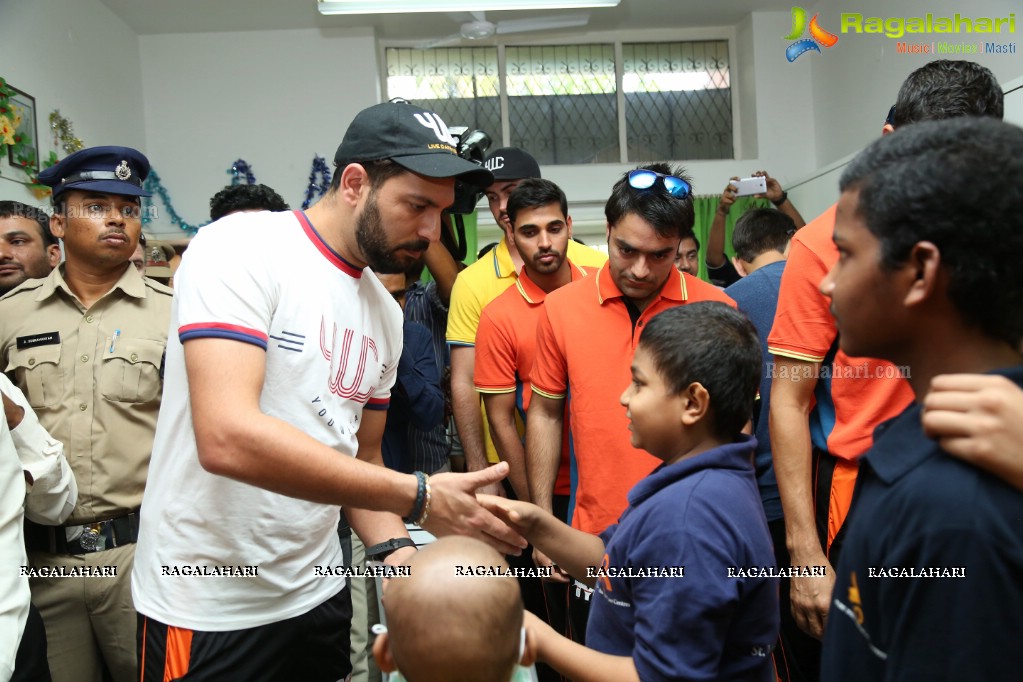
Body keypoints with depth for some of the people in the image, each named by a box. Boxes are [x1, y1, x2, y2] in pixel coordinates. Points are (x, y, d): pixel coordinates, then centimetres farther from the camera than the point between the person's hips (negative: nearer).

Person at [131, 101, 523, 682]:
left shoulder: (386, 312, 5)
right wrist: (417, 497, -27)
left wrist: (394, 548, -8)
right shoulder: (241, 249, -17)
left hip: (319, 592, 6)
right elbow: (226, 439, -30)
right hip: (209, 611, -6)